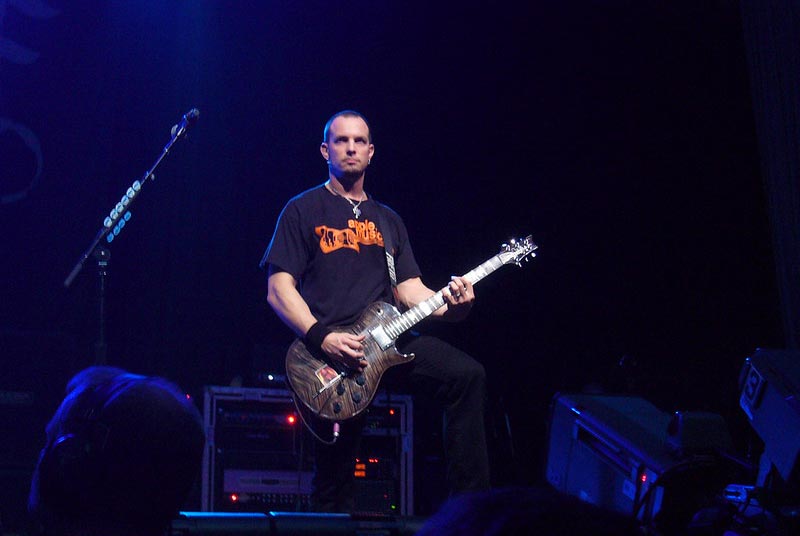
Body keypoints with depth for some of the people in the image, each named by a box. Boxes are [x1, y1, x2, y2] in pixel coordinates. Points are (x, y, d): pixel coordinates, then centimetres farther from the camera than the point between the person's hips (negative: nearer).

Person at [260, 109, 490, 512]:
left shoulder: (388, 220, 21)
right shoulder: (303, 211, 5)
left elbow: (409, 288, 15)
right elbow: (279, 288, -3)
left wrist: (449, 306, -8)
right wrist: (322, 339, -18)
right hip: (329, 348, -4)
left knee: (468, 375, -19)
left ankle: (470, 505, -14)